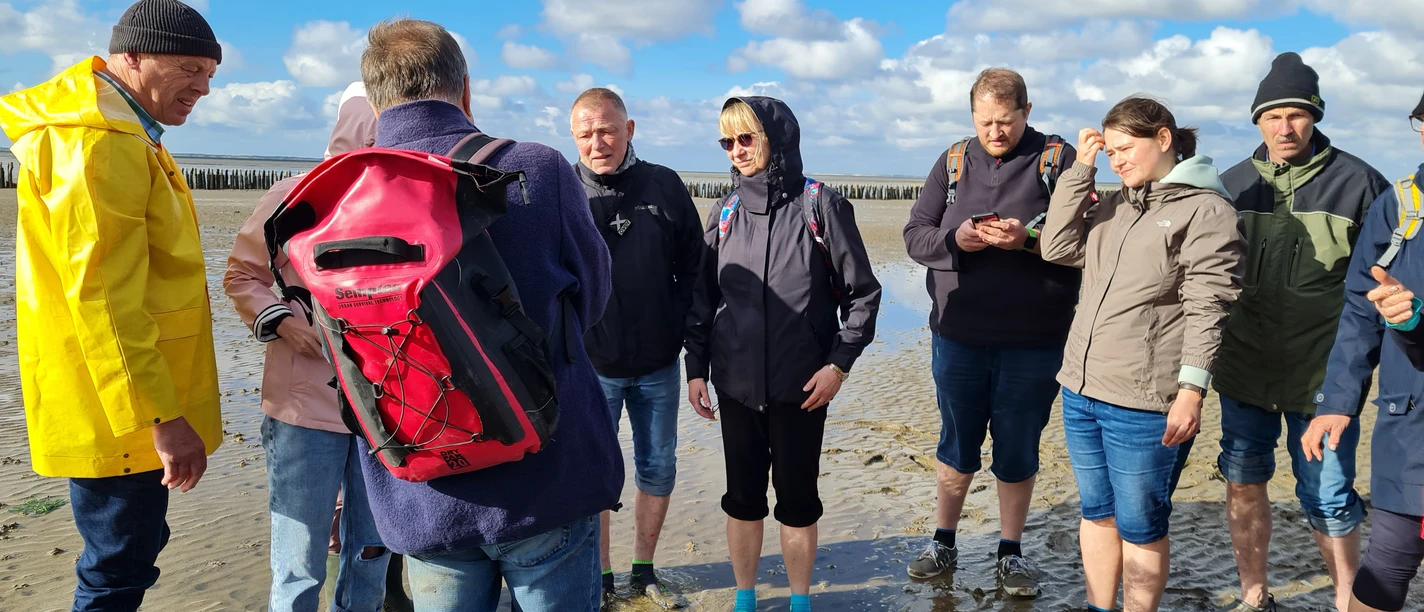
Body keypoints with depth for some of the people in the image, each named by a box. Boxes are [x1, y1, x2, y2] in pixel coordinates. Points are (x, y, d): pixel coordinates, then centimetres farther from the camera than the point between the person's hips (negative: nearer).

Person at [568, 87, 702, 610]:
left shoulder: (666, 187, 1)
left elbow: (693, 264, 8)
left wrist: (679, 324, 0)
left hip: (659, 365, 3)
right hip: (591, 365, -2)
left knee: (658, 469, 13)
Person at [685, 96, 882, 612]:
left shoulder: (820, 205, -5)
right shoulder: (725, 212, 5)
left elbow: (863, 292, -2)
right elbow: (703, 295, 10)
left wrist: (840, 363, -8)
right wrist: (696, 367, 6)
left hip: (802, 386, -3)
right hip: (736, 382, 3)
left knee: (797, 498, 8)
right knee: (743, 496, 13)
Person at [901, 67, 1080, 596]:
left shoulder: (1058, 159, -3)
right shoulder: (953, 162, 5)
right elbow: (914, 234, 2)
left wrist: (1029, 239, -24)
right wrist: (954, 240, -17)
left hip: (1033, 343, -2)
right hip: (957, 336, 2)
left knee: (1018, 452, 11)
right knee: (956, 447, 16)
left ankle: (1011, 552, 30)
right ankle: (944, 541, 33)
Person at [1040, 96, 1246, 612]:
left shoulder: (1206, 210, -6)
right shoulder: (1113, 206, 14)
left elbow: (1207, 310, -12)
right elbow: (1058, 249, 3)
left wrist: (1191, 390, -17)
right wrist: (1081, 169, 2)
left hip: (1144, 404, -7)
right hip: (1081, 390, 7)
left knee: (1139, 526, 6)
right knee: (1097, 513, 18)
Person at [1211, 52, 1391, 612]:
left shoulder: (1357, 182, -4)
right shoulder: (1231, 184, 6)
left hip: (1324, 375, -3)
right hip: (1244, 369, 4)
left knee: (1328, 498, 4)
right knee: (1243, 482, 12)